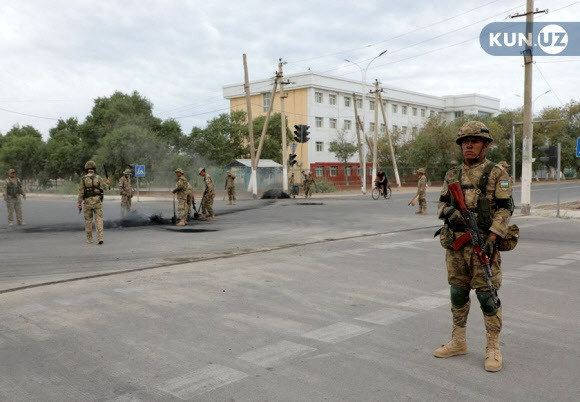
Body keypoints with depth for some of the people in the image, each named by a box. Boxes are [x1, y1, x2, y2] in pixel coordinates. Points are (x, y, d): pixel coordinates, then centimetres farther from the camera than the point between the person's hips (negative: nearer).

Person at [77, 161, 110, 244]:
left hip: (87, 202, 1)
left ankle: (89, 239, 17)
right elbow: (105, 187, -6)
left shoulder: (83, 179, -3)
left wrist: (79, 203, -3)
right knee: (99, 220, -1)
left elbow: (81, 192, -6)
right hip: (97, 202, -1)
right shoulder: (98, 177, -4)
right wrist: (107, 182, 15)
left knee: (88, 220, 12)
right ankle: (100, 238, -13)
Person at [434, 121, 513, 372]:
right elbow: (442, 202, 17)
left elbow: (504, 209, -10)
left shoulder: (496, 174, -4)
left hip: (483, 243, -5)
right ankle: (458, 342, 26)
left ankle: (493, 348, 11)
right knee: (458, 293, 12)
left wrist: (491, 239, -19)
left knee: (487, 295, -2)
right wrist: (447, 212, -8)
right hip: (455, 245, 5)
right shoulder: (453, 174, 12)